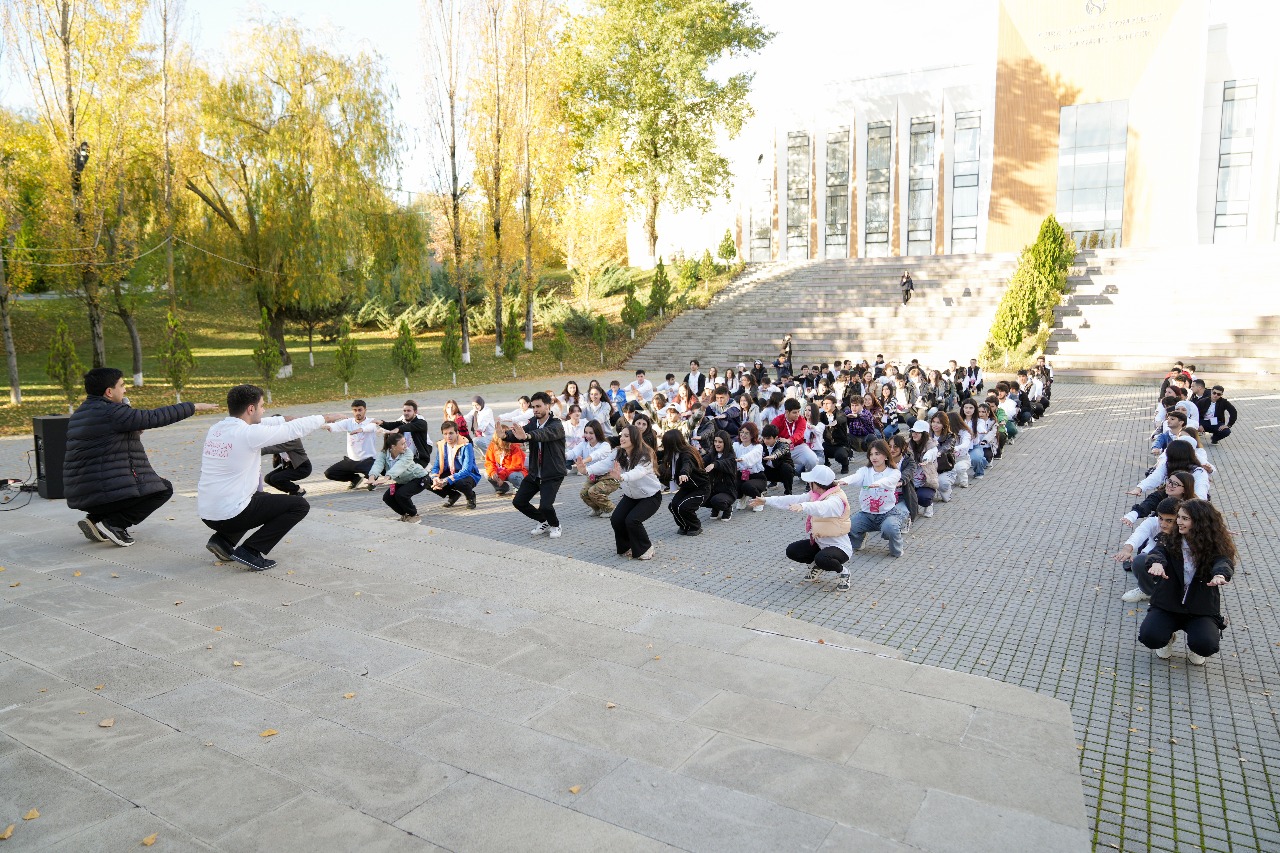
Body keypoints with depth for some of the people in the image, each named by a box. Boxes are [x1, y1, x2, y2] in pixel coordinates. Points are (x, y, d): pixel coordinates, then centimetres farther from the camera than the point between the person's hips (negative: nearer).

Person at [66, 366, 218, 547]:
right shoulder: (110, 413, -15)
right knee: (164, 488, 6)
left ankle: (95, 519, 14)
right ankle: (114, 523, -5)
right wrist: (194, 407, -11)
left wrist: (134, 432, 12)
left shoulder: (80, 414, 15)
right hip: (107, 490, -10)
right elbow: (154, 417, -17)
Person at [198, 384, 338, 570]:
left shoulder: (216, 429, 5)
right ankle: (250, 551, -3)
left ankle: (223, 540, 17)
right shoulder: (249, 434, -17)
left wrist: (287, 419, 23)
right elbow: (295, 429, -6)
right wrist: (325, 418, 7)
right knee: (299, 505, 2)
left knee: (261, 498, 34)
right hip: (230, 515, -8)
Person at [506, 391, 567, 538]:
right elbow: (518, 434, -15)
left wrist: (527, 436, -59)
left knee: (545, 505, -20)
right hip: (534, 473, 7)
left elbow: (546, 433, -39)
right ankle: (544, 522, 27)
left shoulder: (556, 426, -16)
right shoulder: (532, 423, 2)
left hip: (553, 474, -7)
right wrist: (505, 435, -39)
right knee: (518, 502, 4)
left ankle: (555, 525, 15)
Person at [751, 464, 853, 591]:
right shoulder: (815, 495, 3)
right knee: (792, 551, -1)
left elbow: (821, 508, -47)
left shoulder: (836, 500, -25)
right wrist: (767, 501, 7)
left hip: (839, 546, -8)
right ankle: (817, 566, 20)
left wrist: (803, 506, -66)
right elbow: (793, 500, 7)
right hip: (819, 542, 8)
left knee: (822, 559, -37)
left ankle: (842, 571, -5)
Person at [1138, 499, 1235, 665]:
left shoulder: (1215, 545, -5)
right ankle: (1168, 637, 17)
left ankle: (1193, 648, 14)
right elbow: (1159, 551, -22)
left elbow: (1224, 561, -25)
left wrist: (1220, 574, -50)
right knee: (1149, 637, -24)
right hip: (1168, 603, 1)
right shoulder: (1172, 539, -2)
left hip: (1202, 608, -1)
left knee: (1205, 645, -27)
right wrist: (1157, 562, -48)